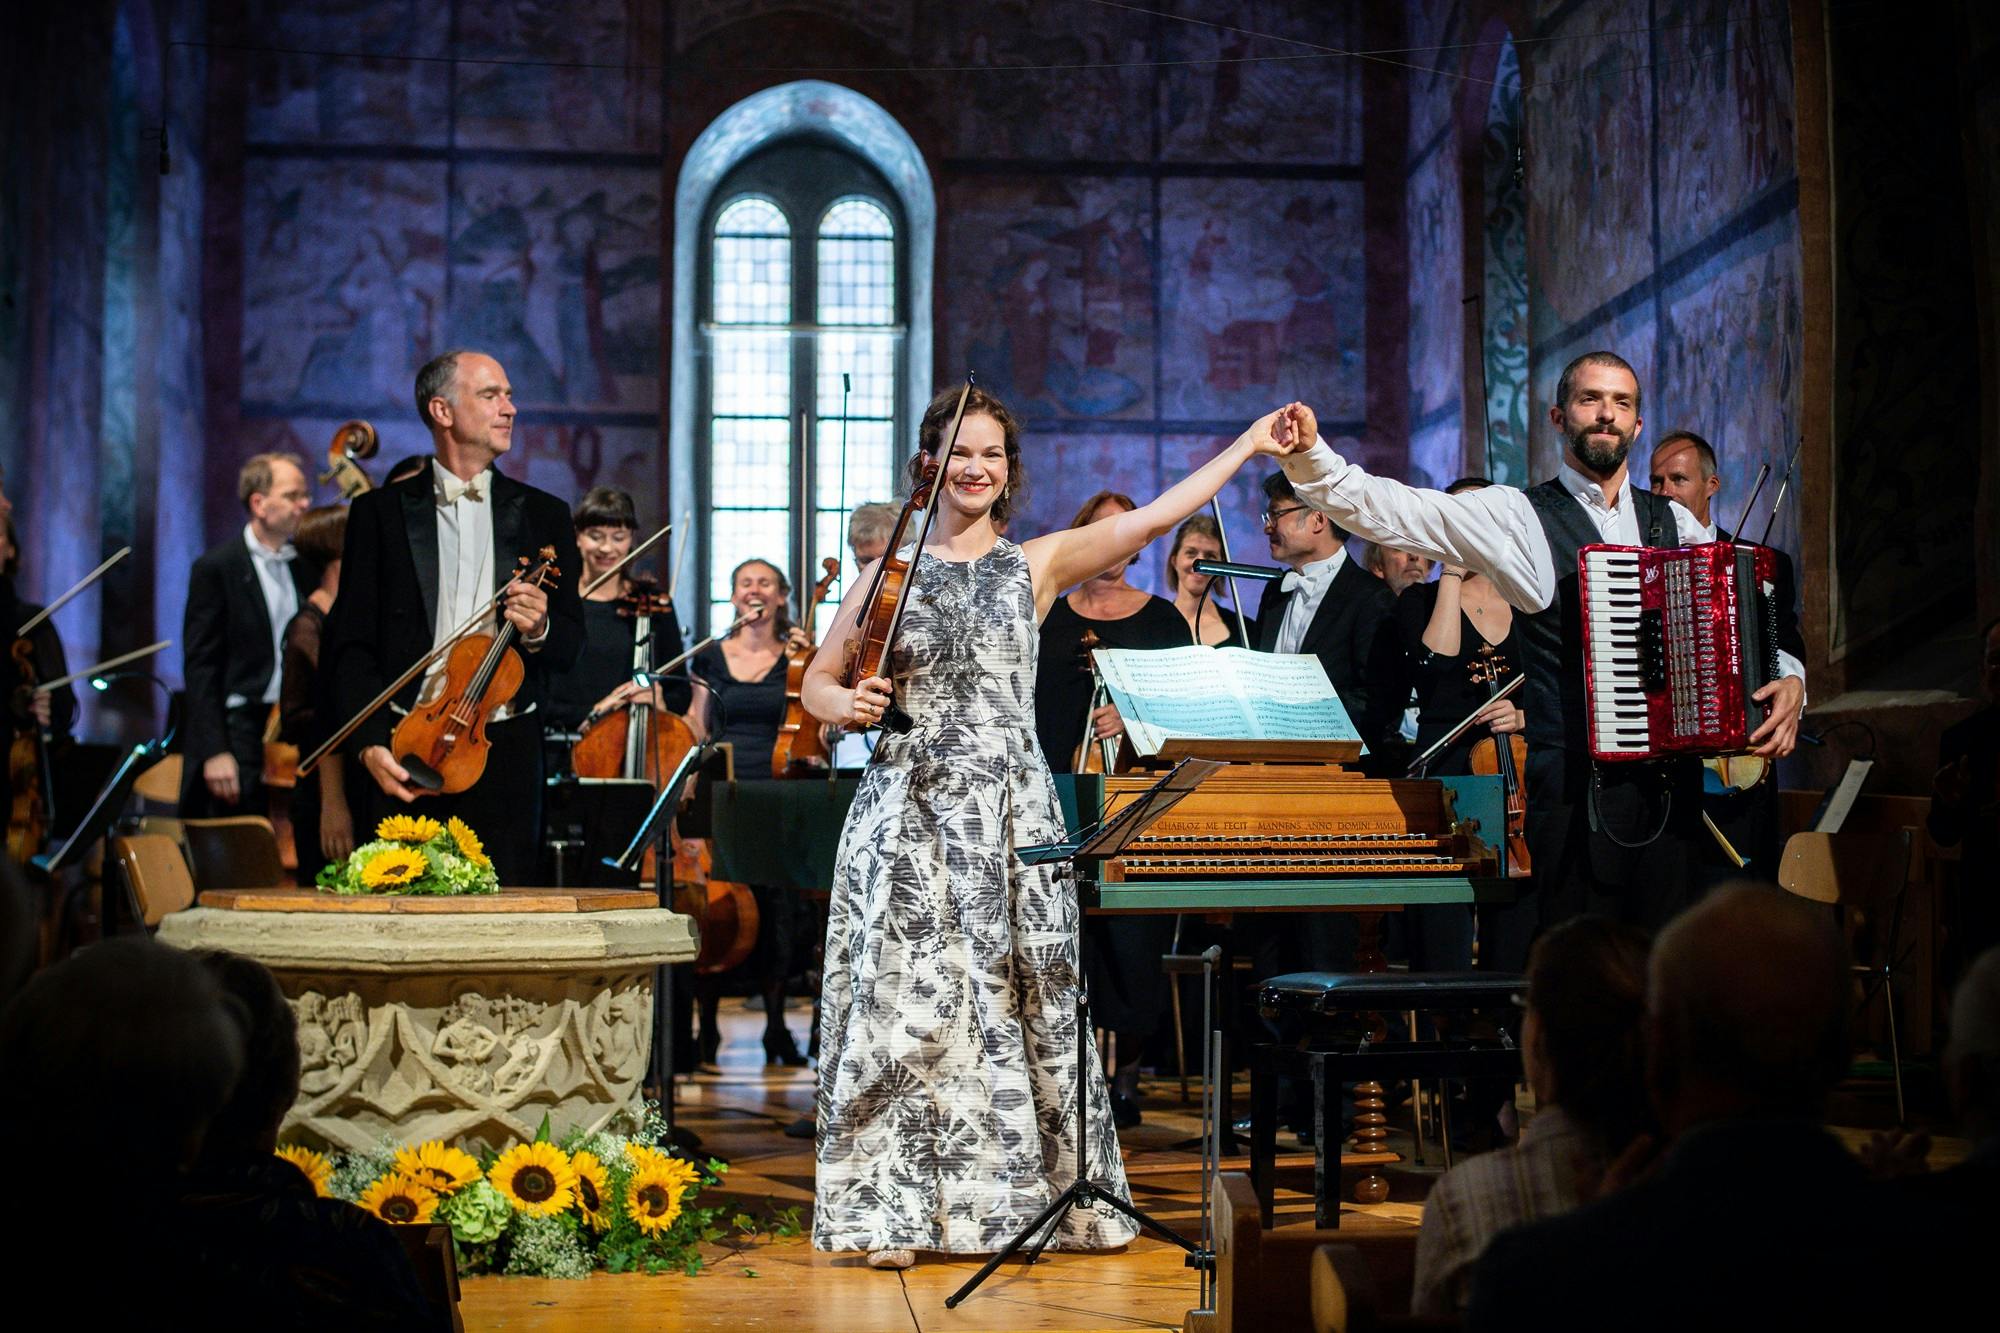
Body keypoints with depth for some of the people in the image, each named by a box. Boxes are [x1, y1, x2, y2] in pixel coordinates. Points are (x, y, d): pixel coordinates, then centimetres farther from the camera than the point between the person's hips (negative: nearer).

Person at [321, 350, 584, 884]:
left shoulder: (543, 515, 12)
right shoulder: (380, 513, 7)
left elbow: (570, 645, 12)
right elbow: (349, 644, 3)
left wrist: (539, 630, -12)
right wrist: (370, 743, -10)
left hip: (506, 756, 1)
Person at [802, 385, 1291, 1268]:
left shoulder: (1038, 565, 8)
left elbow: (1160, 514, 1)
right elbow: (818, 682, 10)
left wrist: (1248, 445, -3)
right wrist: (848, 705, -12)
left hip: (1011, 812, 1)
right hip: (911, 809, -1)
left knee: (1022, 999, 2)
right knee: (909, 998, -4)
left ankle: (1020, 1197, 12)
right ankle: (896, 1210, 2)